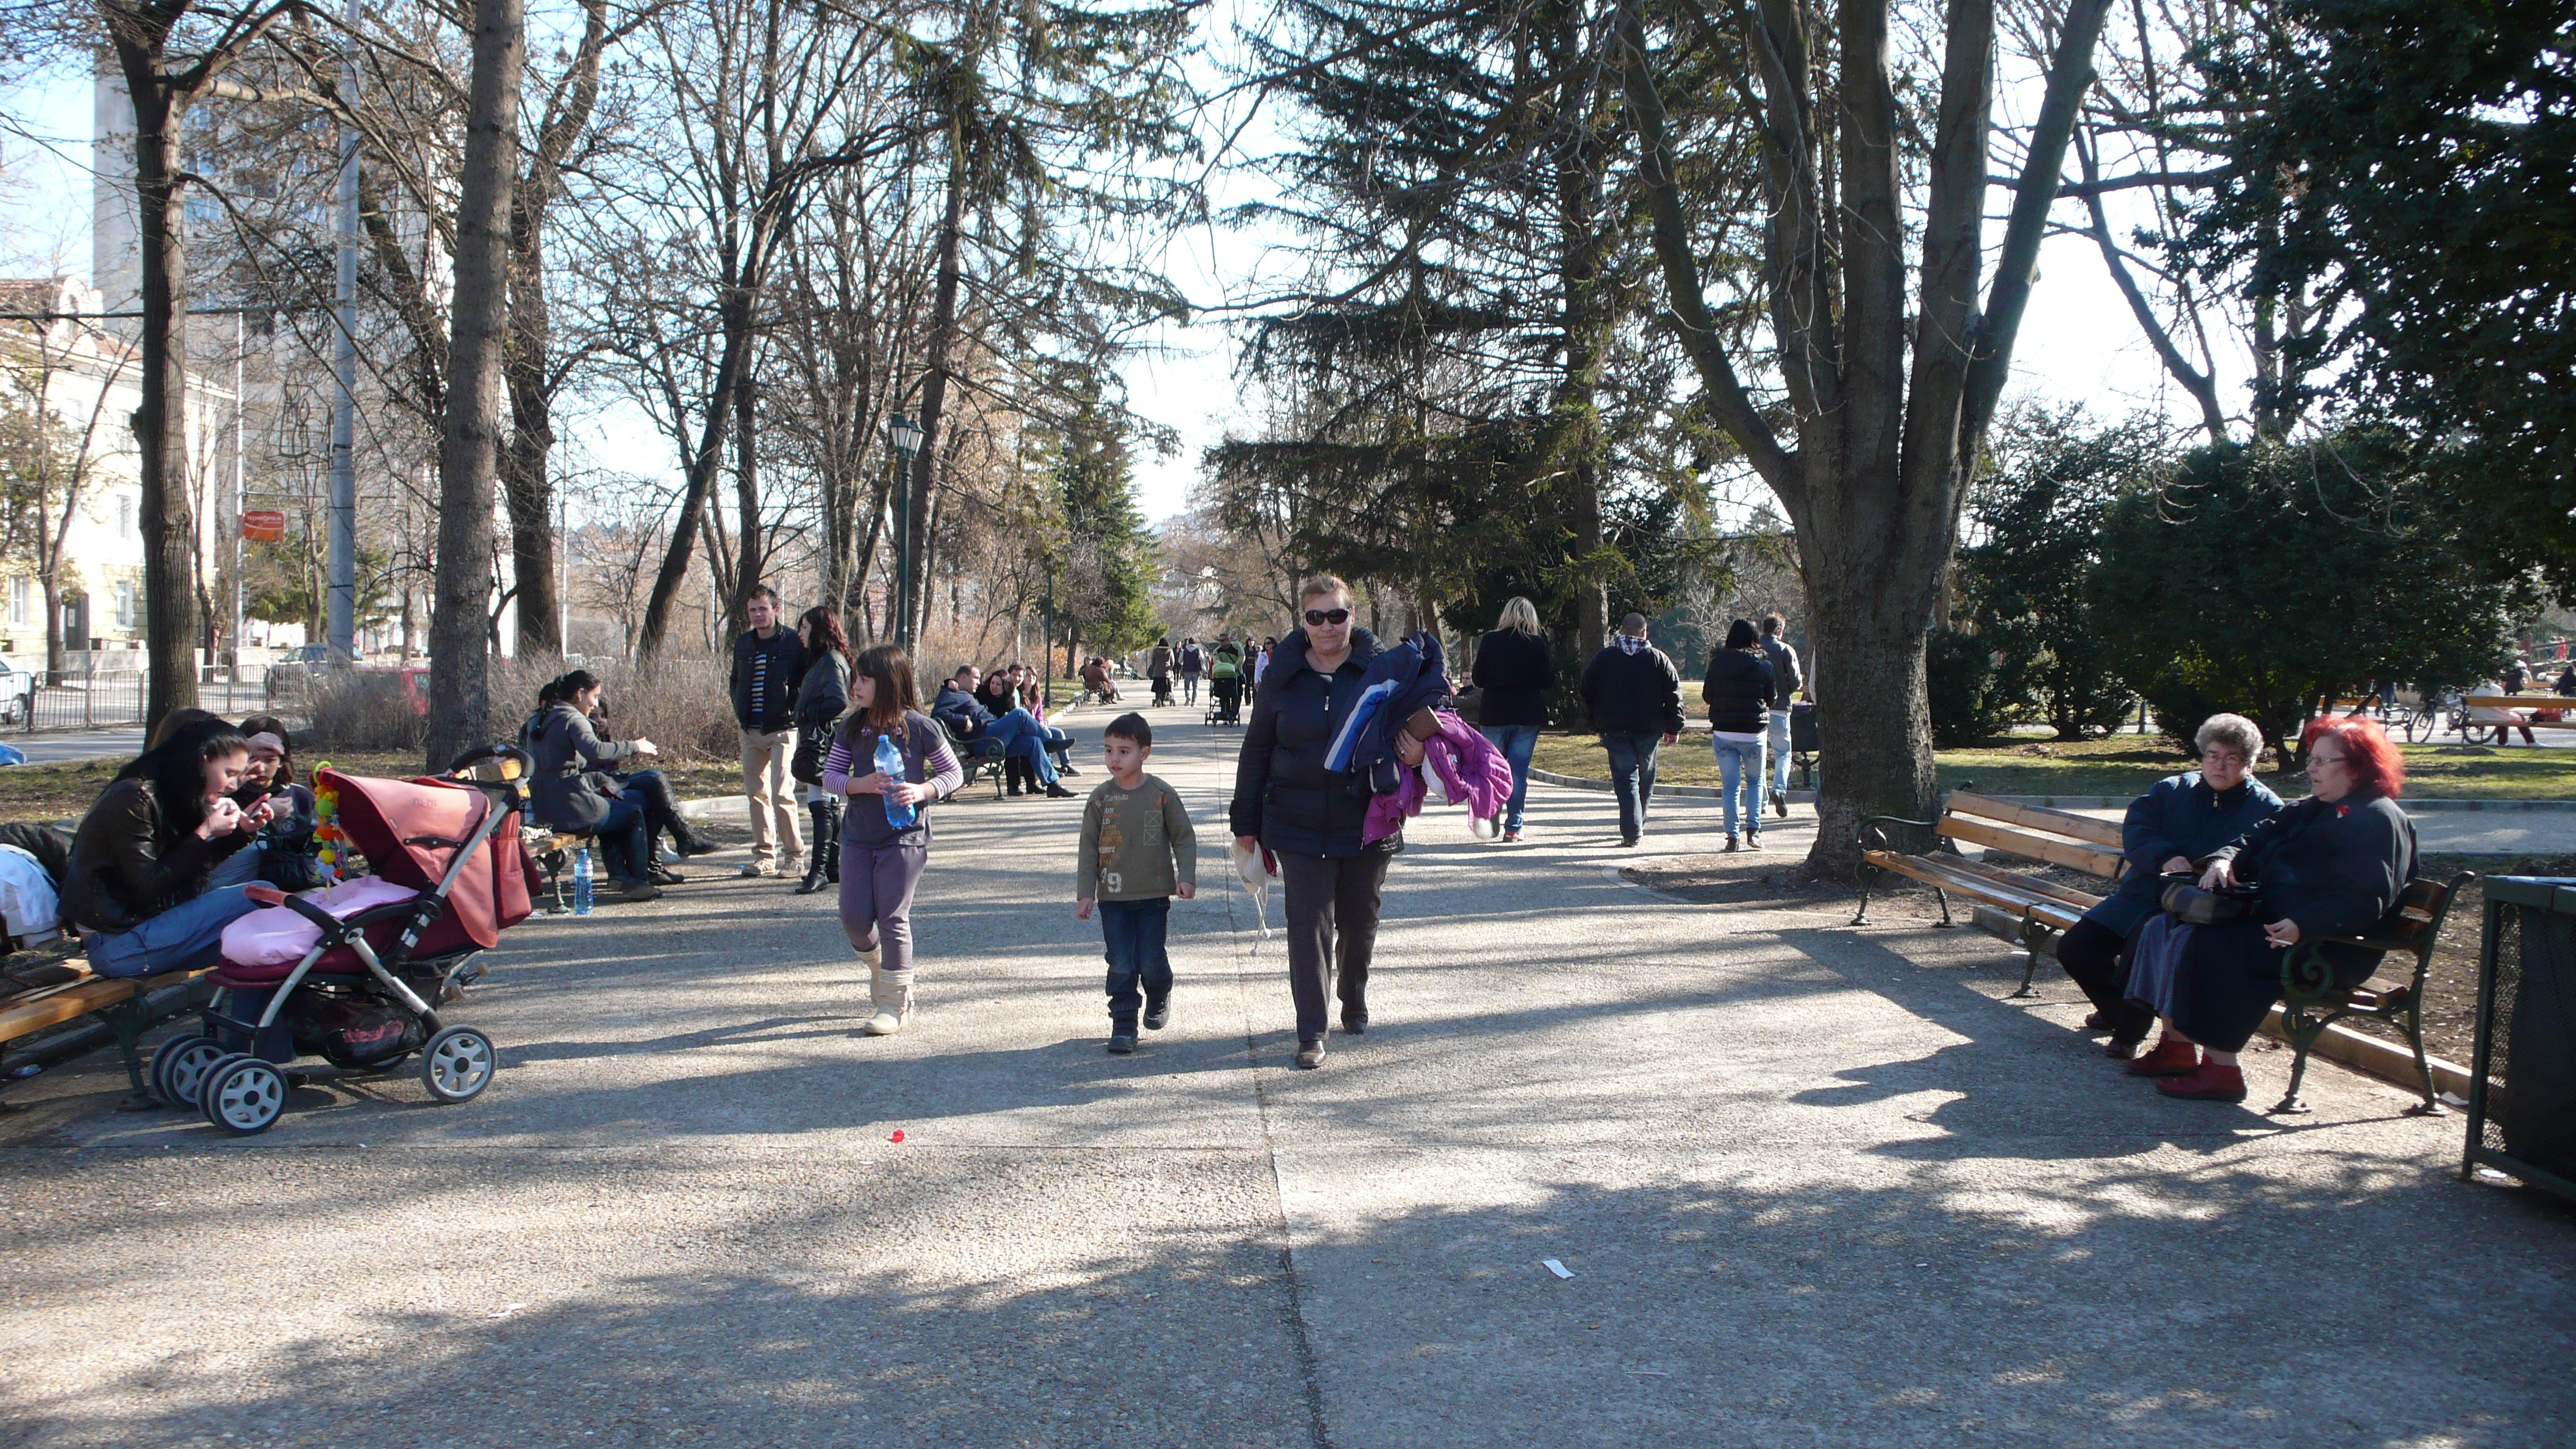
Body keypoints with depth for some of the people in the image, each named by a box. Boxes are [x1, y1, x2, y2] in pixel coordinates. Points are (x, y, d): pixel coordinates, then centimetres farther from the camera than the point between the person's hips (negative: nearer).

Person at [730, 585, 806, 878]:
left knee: (781, 793, -11)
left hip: (782, 730, -6)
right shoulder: (742, 644, 12)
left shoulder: (793, 644, -6)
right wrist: (738, 706, 14)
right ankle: (764, 855, 16)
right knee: (756, 793, 9)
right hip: (750, 731, 6)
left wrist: (792, 708, -11)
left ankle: (794, 854, 1)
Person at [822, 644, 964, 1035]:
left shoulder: (919, 727, -8)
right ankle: (879, 967, 33)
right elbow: (829, 775, 4)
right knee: (854, 916, 2)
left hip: (904, 836, -4)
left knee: (892, 918, -3)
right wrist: (861, 784, -16)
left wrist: (922, 790, -20)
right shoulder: (852, 727, 4)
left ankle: (895, 1003, 8)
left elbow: (954, 774, -2)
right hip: (857, 836, 4)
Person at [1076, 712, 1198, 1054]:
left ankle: (1159, 999, 33)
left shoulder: (1162, 795, -3)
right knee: (1120, 964, -1)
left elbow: (1184, 837, 2)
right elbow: (1088, 847, 4)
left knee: (1151, 961, 3)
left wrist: (1186, 877, -8)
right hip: (1113, 897, 1)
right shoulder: (1100, 798, 0)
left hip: (1154, 895, -1)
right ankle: (1123, 1024, 9)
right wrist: (1085, 893, -1)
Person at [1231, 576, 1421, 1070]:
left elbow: (1412, 728, 5)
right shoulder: (1283, 675, 2)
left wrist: (1415, 754, -20)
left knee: (1360, 920, 14)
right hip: (1299, 824, 0)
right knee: (1308, 922, -5)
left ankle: (1354, 996, 42)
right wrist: (1246, 820, 5)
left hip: (1367, 821, 0)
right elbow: (1256, 750, 7)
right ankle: (1311, 1033, 0)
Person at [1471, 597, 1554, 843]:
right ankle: (1513, 828, 1)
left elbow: (1478, 679, 1)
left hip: (1494, 714, 0)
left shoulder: (1489, 641, -2)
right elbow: (1549, 682, -1)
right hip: (1528, 715, 0)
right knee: (1518, 770, 3)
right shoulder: (1537, 643, -3)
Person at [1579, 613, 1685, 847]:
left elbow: (1588, 693, 6)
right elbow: (1674, 694, 0)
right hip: (1648, 730, 1)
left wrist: (1596, 725, 14)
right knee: (1645, 778, 16)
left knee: (1625, 778, -3)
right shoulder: (1658, 659, 2)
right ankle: (1638, 825, 27)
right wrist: (1673, 727, 6)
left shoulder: (1603, 658, 2)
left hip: (1614, 729, -1)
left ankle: (1631, 831, -14)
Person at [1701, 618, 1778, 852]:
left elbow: (1707, 696, 7)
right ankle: (1753, 829, 3)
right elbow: (1771, 700, 4)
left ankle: (1732, 837, 1)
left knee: (1730, 785, 6)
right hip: (1754, 733, -1)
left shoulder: (1718, 663, -2)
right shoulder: (1764, 665, -6)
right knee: (1755, 781, 16)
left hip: (1723, 732, 1)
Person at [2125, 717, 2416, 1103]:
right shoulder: (2312, 810, 22)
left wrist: (2302, 926, -33)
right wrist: (2226, 859, -1)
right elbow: (2257, 839, 23)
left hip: (2326, 947, -10)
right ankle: (2177, 1046, -4)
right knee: (2165, 926, -1)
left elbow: (2363, 899, -23)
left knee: (2210, 943, -30)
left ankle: (2221, 1070, -26)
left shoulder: (2379, 820, -10)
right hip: (2270, 916, 11)